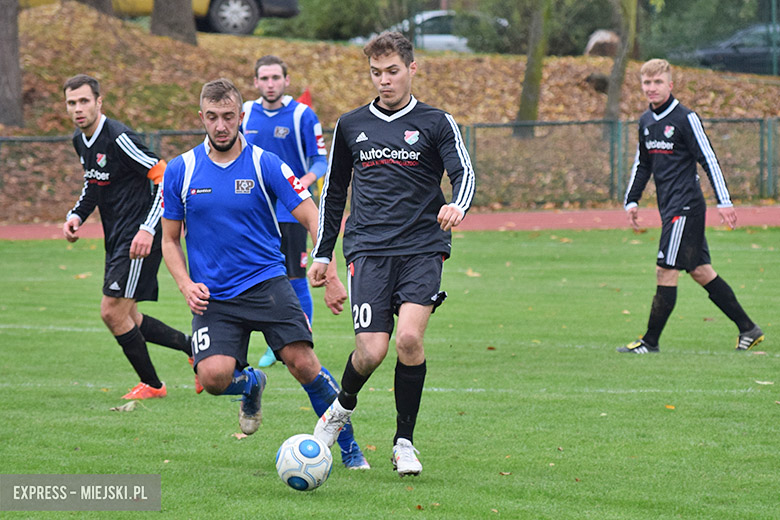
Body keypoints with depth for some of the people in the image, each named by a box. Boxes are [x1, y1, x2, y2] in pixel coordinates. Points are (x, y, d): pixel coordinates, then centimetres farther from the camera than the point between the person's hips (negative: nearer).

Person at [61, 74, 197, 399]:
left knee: (112, 312, -10)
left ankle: (151, 384, 6)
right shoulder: (80, 140, 8)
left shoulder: (118, 138, -19)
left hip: (139, 239, -9)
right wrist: (77, 215, 7)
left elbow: (164, 177, -19)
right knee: (124, 318, 11)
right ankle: (193, 347, 24)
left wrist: (148, 229, -26)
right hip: (116, 238, 9)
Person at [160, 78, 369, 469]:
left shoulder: (266, 165, -3)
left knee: (303, 363, -17)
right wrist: (187, 286, -5)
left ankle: (349, 446, 3)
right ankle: (251, 383, 18)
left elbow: (312, 218, -4)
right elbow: (170, 240, 11)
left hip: (266, 282, -1)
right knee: (214, 376, -21)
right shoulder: (180, 171, 3)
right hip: (213, 297, 1)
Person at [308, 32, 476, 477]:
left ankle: (405, 442, -3)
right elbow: (334, 191, 23)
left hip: (422, 248, -1)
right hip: (368, 250, 1)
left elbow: (463, 172, -7)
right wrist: (322, 253, 22)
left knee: (409, 338, -20)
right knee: (372, 352, -12)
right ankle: (343, 408, 23)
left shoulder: (436, 123, 6)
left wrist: (458, 206, -29)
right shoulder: (351, 126, 14)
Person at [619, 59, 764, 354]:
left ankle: (650, 342, -5)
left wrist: (724, 202, -15)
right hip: (669, 207, 8)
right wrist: (631, 200, 17)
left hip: (685, 207, -8)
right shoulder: (646, 122, 13)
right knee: (700, 272, 9)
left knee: (665, 271, -9)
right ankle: (748, 329, 16)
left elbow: (709, 159, -11)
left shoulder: (685, 118, -10)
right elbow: (642, 164, 24)